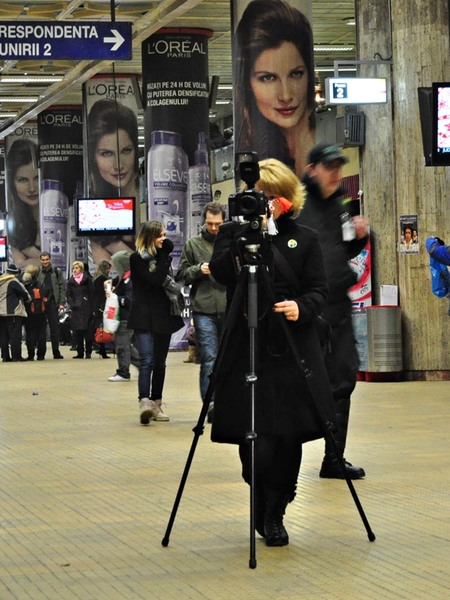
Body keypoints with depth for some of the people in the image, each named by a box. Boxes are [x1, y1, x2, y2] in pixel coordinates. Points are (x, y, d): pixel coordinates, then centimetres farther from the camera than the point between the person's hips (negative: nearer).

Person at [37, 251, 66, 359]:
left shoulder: (57, 272, 6)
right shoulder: (38, 272, 7)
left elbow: (62, 287, 4)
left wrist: (62, 302, -5)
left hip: (52, 303, -1)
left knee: (54, 328, 0)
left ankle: (56, 351, 5)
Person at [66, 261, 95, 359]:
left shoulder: (87, 279, 4)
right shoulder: (70, 281, 12)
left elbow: (92, 294, 1)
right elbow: (69, 296, 11)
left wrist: (92, 308, -7)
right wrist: (72, 305, -7)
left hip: (87, 308, -3)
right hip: (76, 309, 3)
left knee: (88, 331, -4)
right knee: (78, 332, -1)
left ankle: (88, 352, 2)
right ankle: (80, 352, 4)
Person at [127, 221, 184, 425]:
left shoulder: (164, 256, 13)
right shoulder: (137, 258, -6)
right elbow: (156, 280, -17)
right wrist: (163, 255, -12)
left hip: (163, 315, 6)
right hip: (144, 317, -6)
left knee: (160, 363, 8)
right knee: (147, 360, -18)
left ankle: (156, 404, 14)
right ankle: (144, 402, -27)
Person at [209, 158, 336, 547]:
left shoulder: (305, 239, 10)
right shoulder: (234, 232, 9)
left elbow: (319, 291, 4)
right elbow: (220, 272, -9)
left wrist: (302, 307, -17)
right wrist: (249, 234, -18)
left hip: (293, 350, 1)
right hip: (245, 349, -1)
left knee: (288, 435, -2)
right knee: (255, 438, -7)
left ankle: (274, 515, 15)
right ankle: (264, 511, 15)